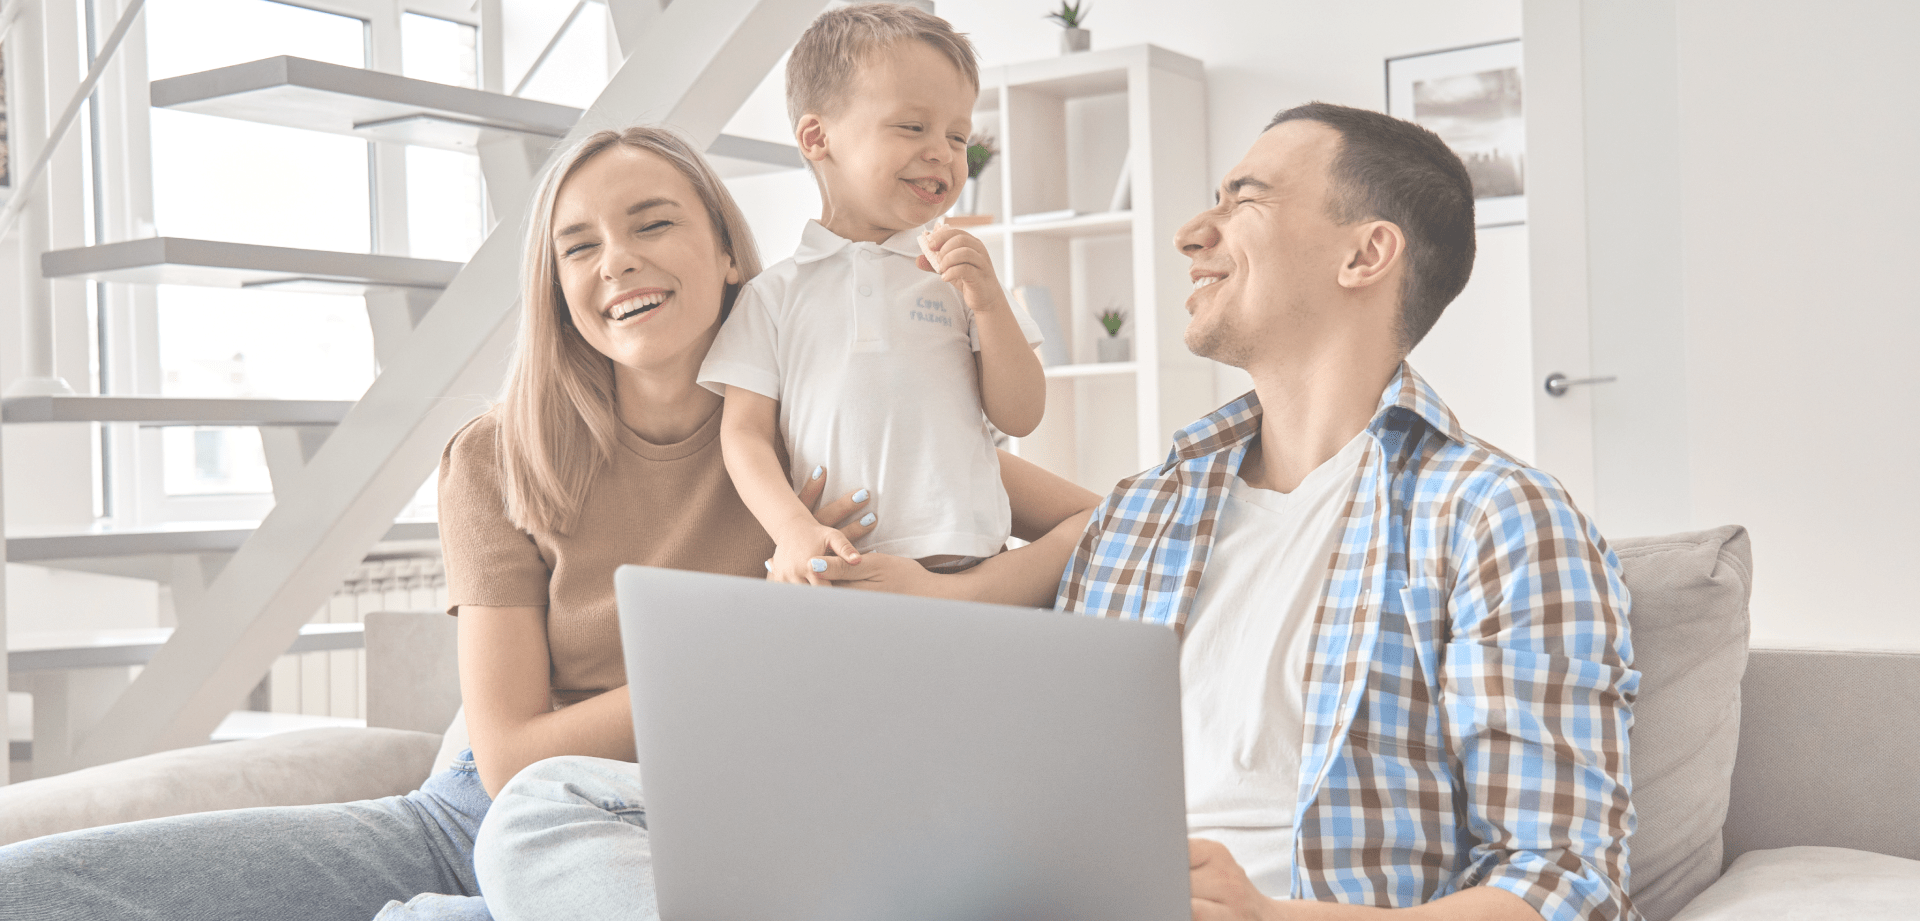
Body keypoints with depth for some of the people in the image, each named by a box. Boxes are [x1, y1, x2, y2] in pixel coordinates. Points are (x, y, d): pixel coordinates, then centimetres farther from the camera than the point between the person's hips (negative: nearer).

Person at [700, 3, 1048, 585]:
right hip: (834, 574, -1)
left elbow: (1020, 418, 10)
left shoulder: (957, 276, 13)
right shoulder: (774, 295, 10)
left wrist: (989, 304, -4)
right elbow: (745, 433, 5)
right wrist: (794, 530, -13)